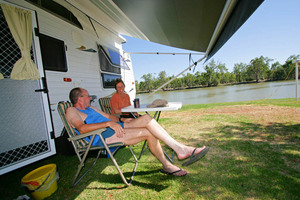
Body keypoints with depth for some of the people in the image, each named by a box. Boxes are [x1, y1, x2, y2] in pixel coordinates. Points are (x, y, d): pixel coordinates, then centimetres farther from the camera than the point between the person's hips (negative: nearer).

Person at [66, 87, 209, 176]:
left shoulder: (90, 108, 28)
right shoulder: (71, 111, 1)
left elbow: (107, 115, 28)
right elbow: (82, 128, -18)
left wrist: (121, 121, 10)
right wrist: (108, 123, -25)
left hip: (113, 127, 8)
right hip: (102, 137, -8)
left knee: (146, 118, -12)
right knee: (148, 132, -22)